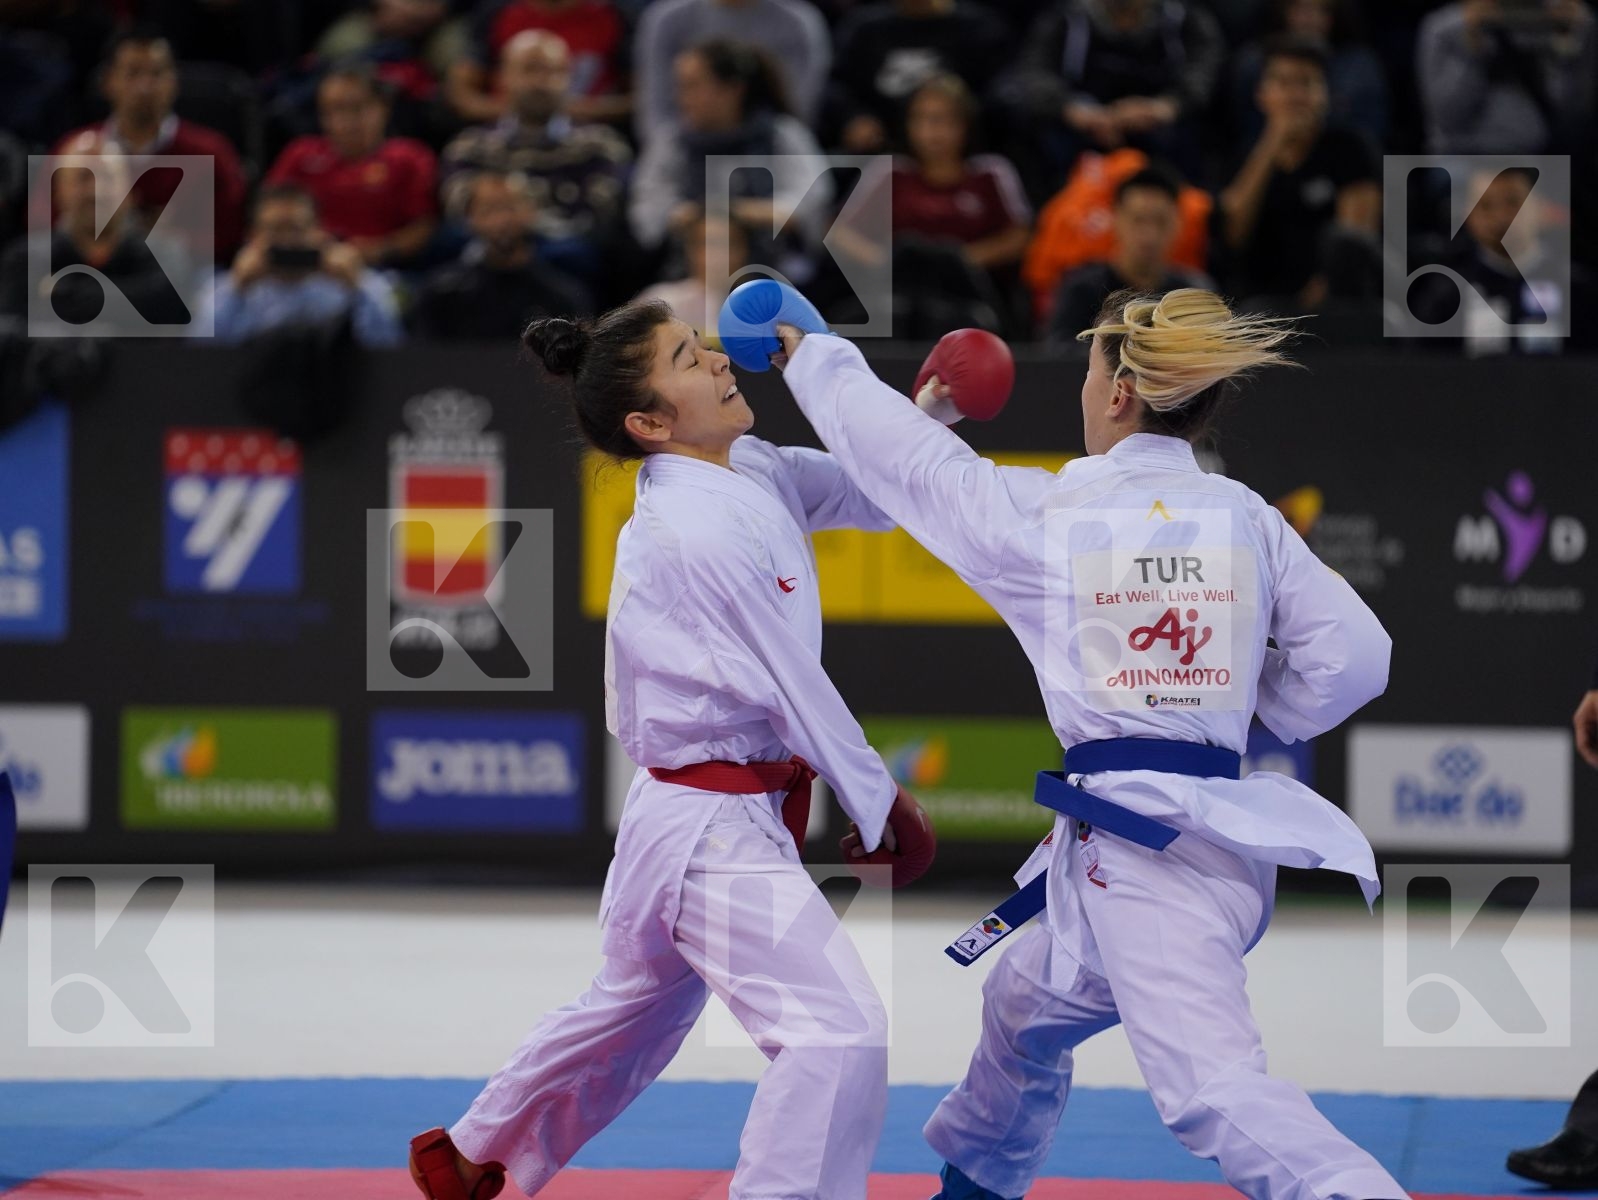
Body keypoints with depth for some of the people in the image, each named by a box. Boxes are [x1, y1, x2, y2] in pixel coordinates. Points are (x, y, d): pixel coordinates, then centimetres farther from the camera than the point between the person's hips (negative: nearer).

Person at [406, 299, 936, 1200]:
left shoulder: (752, 471, 3)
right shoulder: (698, 529, -23)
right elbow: (792, 687, -18)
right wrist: (880, 802, -9)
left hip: (684, 816, 10)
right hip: (715, 828, -10)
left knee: (635, 1015, 29)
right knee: (839, 1031, -19)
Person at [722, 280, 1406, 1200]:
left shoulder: (1040, 513, -6)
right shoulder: (1249, 519, 5)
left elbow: (900, 453, 7)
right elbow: (1353, 657, 1)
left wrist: (813, 353, 25)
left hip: (1134, 840, -7)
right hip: (1223, 825, 7)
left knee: (1215, 1090, -20)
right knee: (1028, 1006, 31)